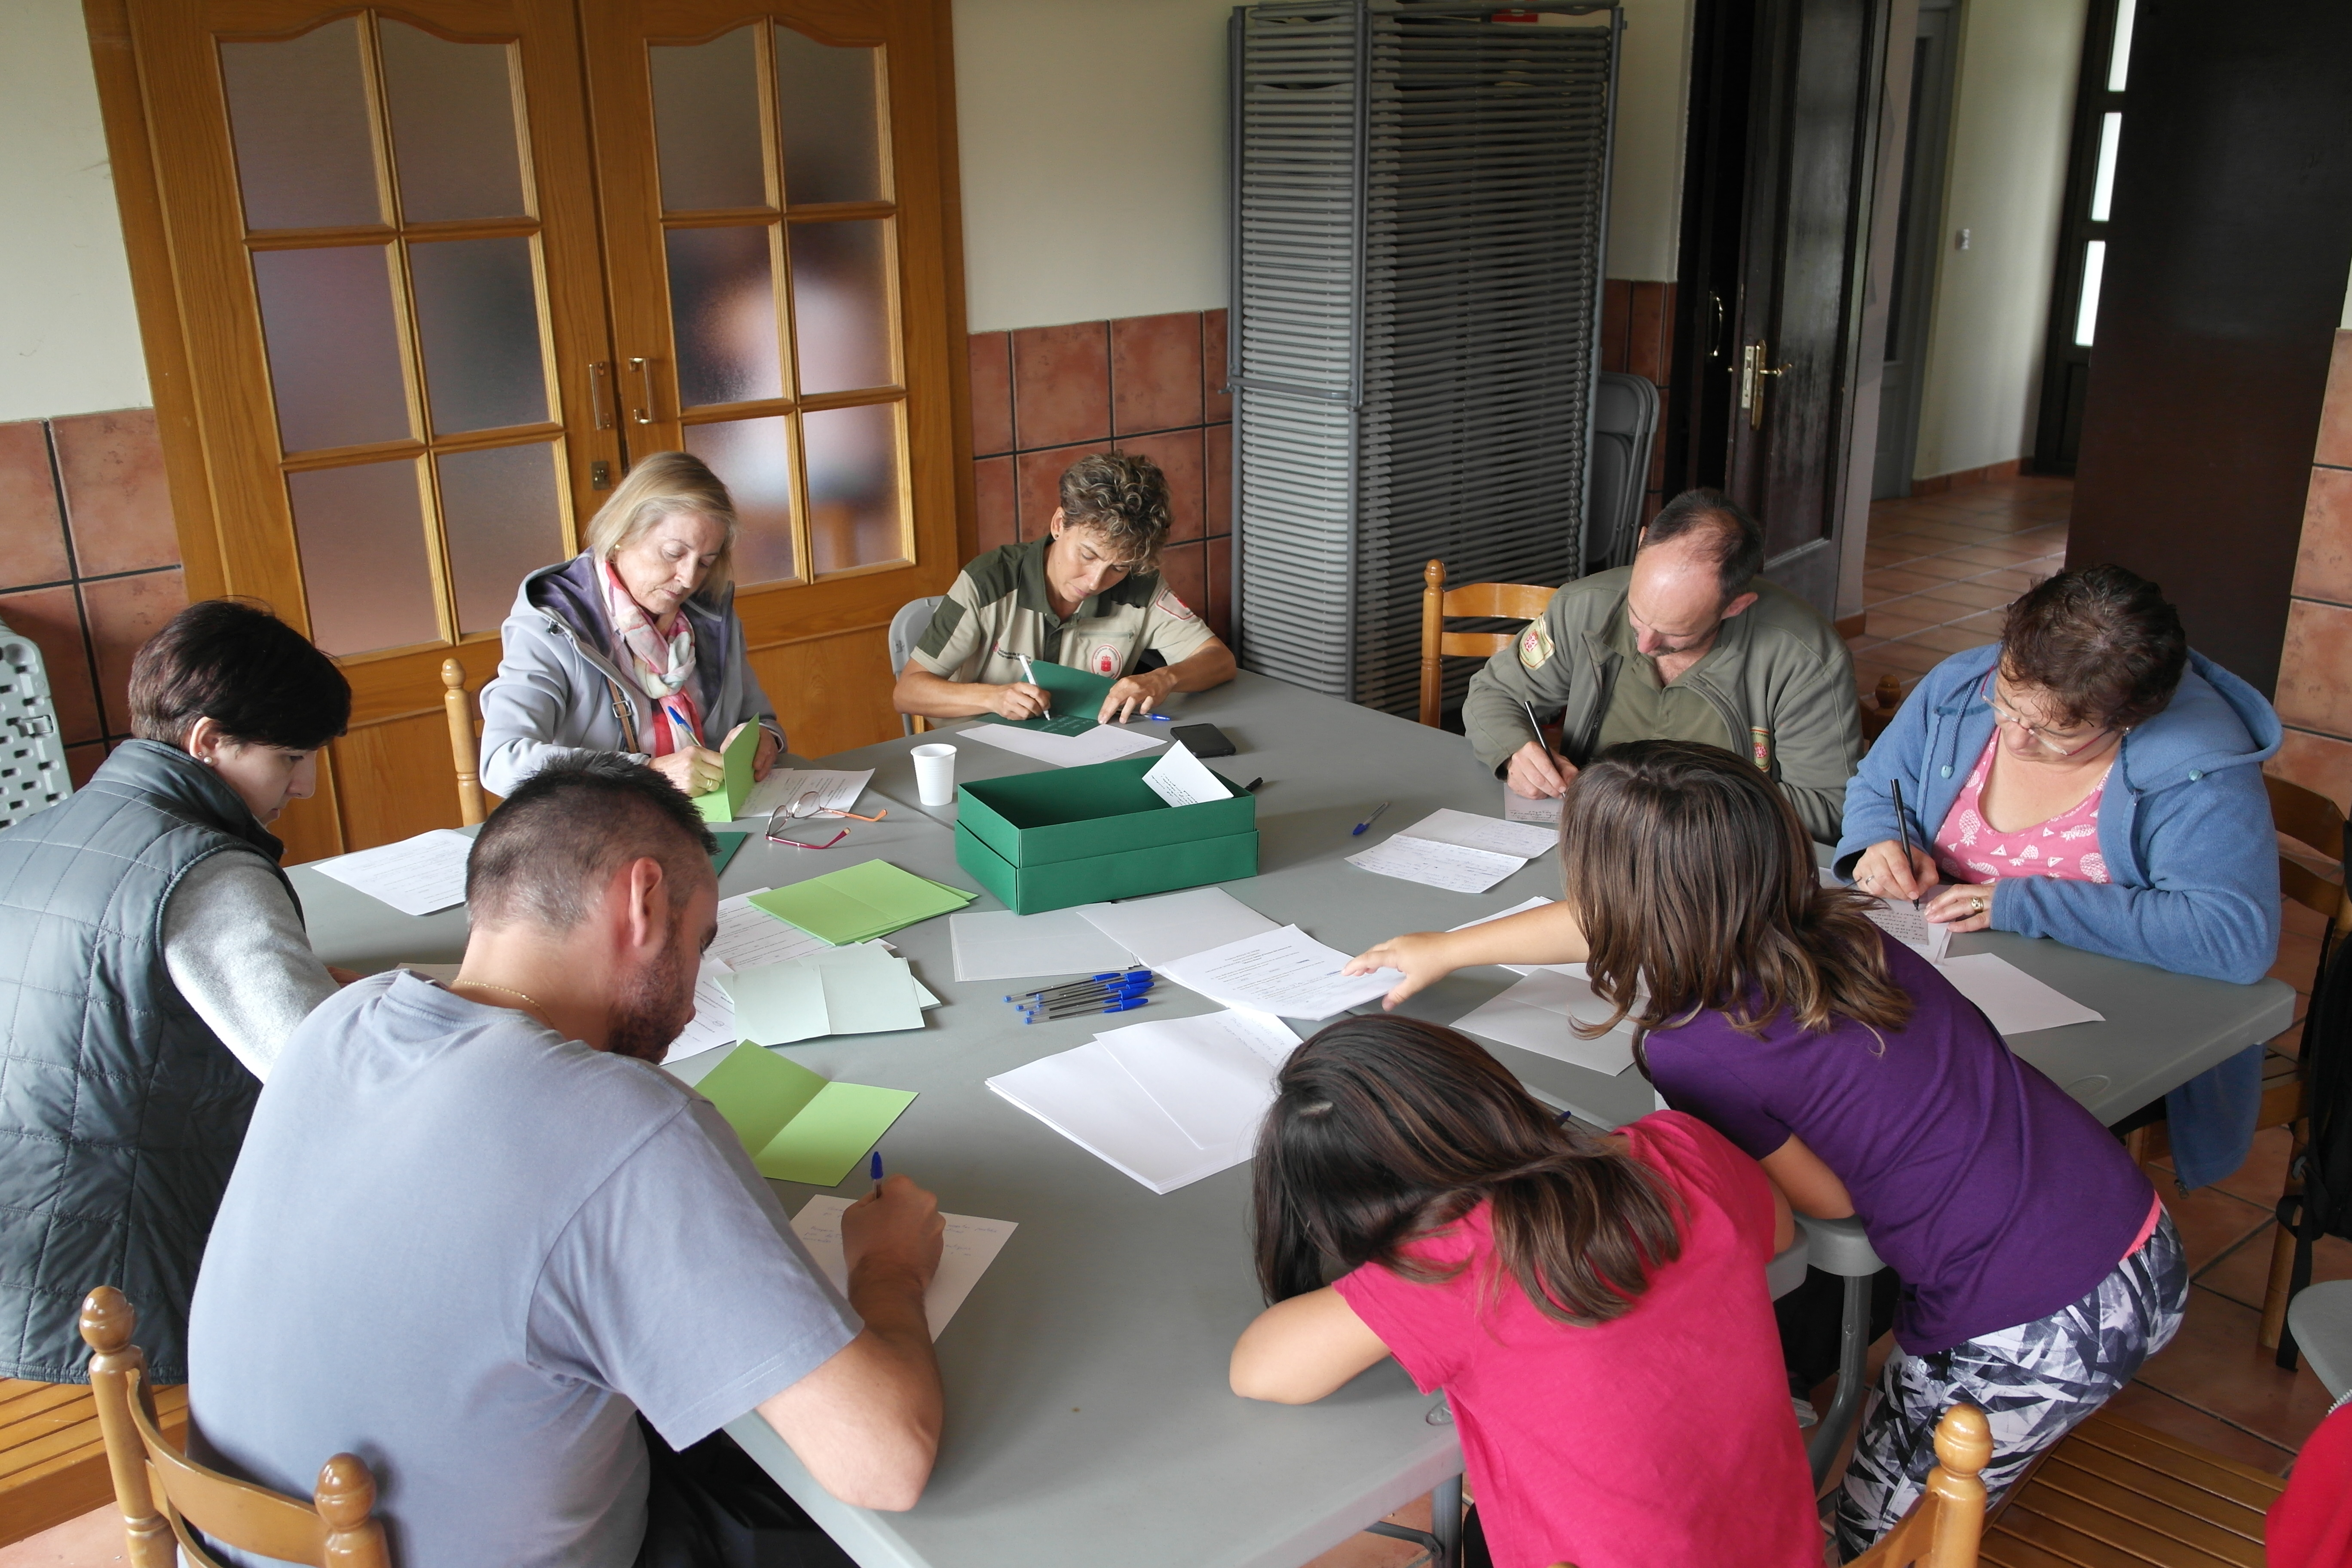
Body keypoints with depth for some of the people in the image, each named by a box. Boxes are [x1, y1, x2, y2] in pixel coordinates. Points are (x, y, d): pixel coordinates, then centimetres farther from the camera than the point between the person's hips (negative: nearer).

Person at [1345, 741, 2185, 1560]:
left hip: (2030, 1341, -7)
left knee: (1866, 1540, 16)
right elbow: (1612, 926, 15)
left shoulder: (1695, 1050, -24)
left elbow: (1830, 1200, -7)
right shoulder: (1813, 921, -2)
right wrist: (1446, 947, 29)